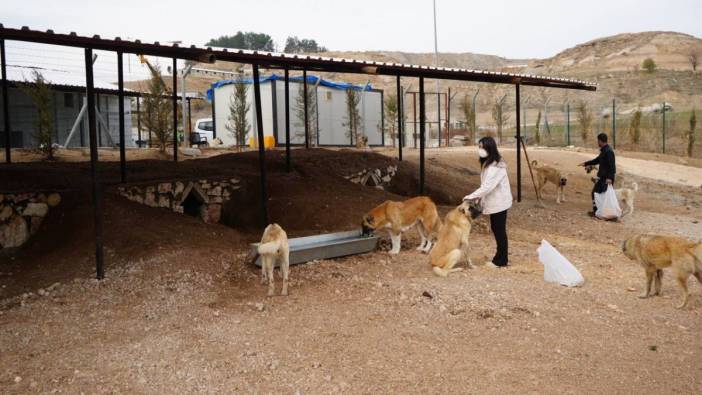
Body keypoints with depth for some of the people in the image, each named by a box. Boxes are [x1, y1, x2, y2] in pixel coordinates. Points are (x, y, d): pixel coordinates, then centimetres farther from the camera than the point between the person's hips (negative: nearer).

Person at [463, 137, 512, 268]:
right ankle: (500, 257, 27)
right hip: (494, 202, 9)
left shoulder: (496, 166, -23)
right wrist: (479, 197, 3)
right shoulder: (487, 163, 8)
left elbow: (488, 186, -28)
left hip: (499, 202, -9)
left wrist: (472, 196, -25)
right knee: (495, 229, 16)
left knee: (500, 230, 1)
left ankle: (501, 260, 12)